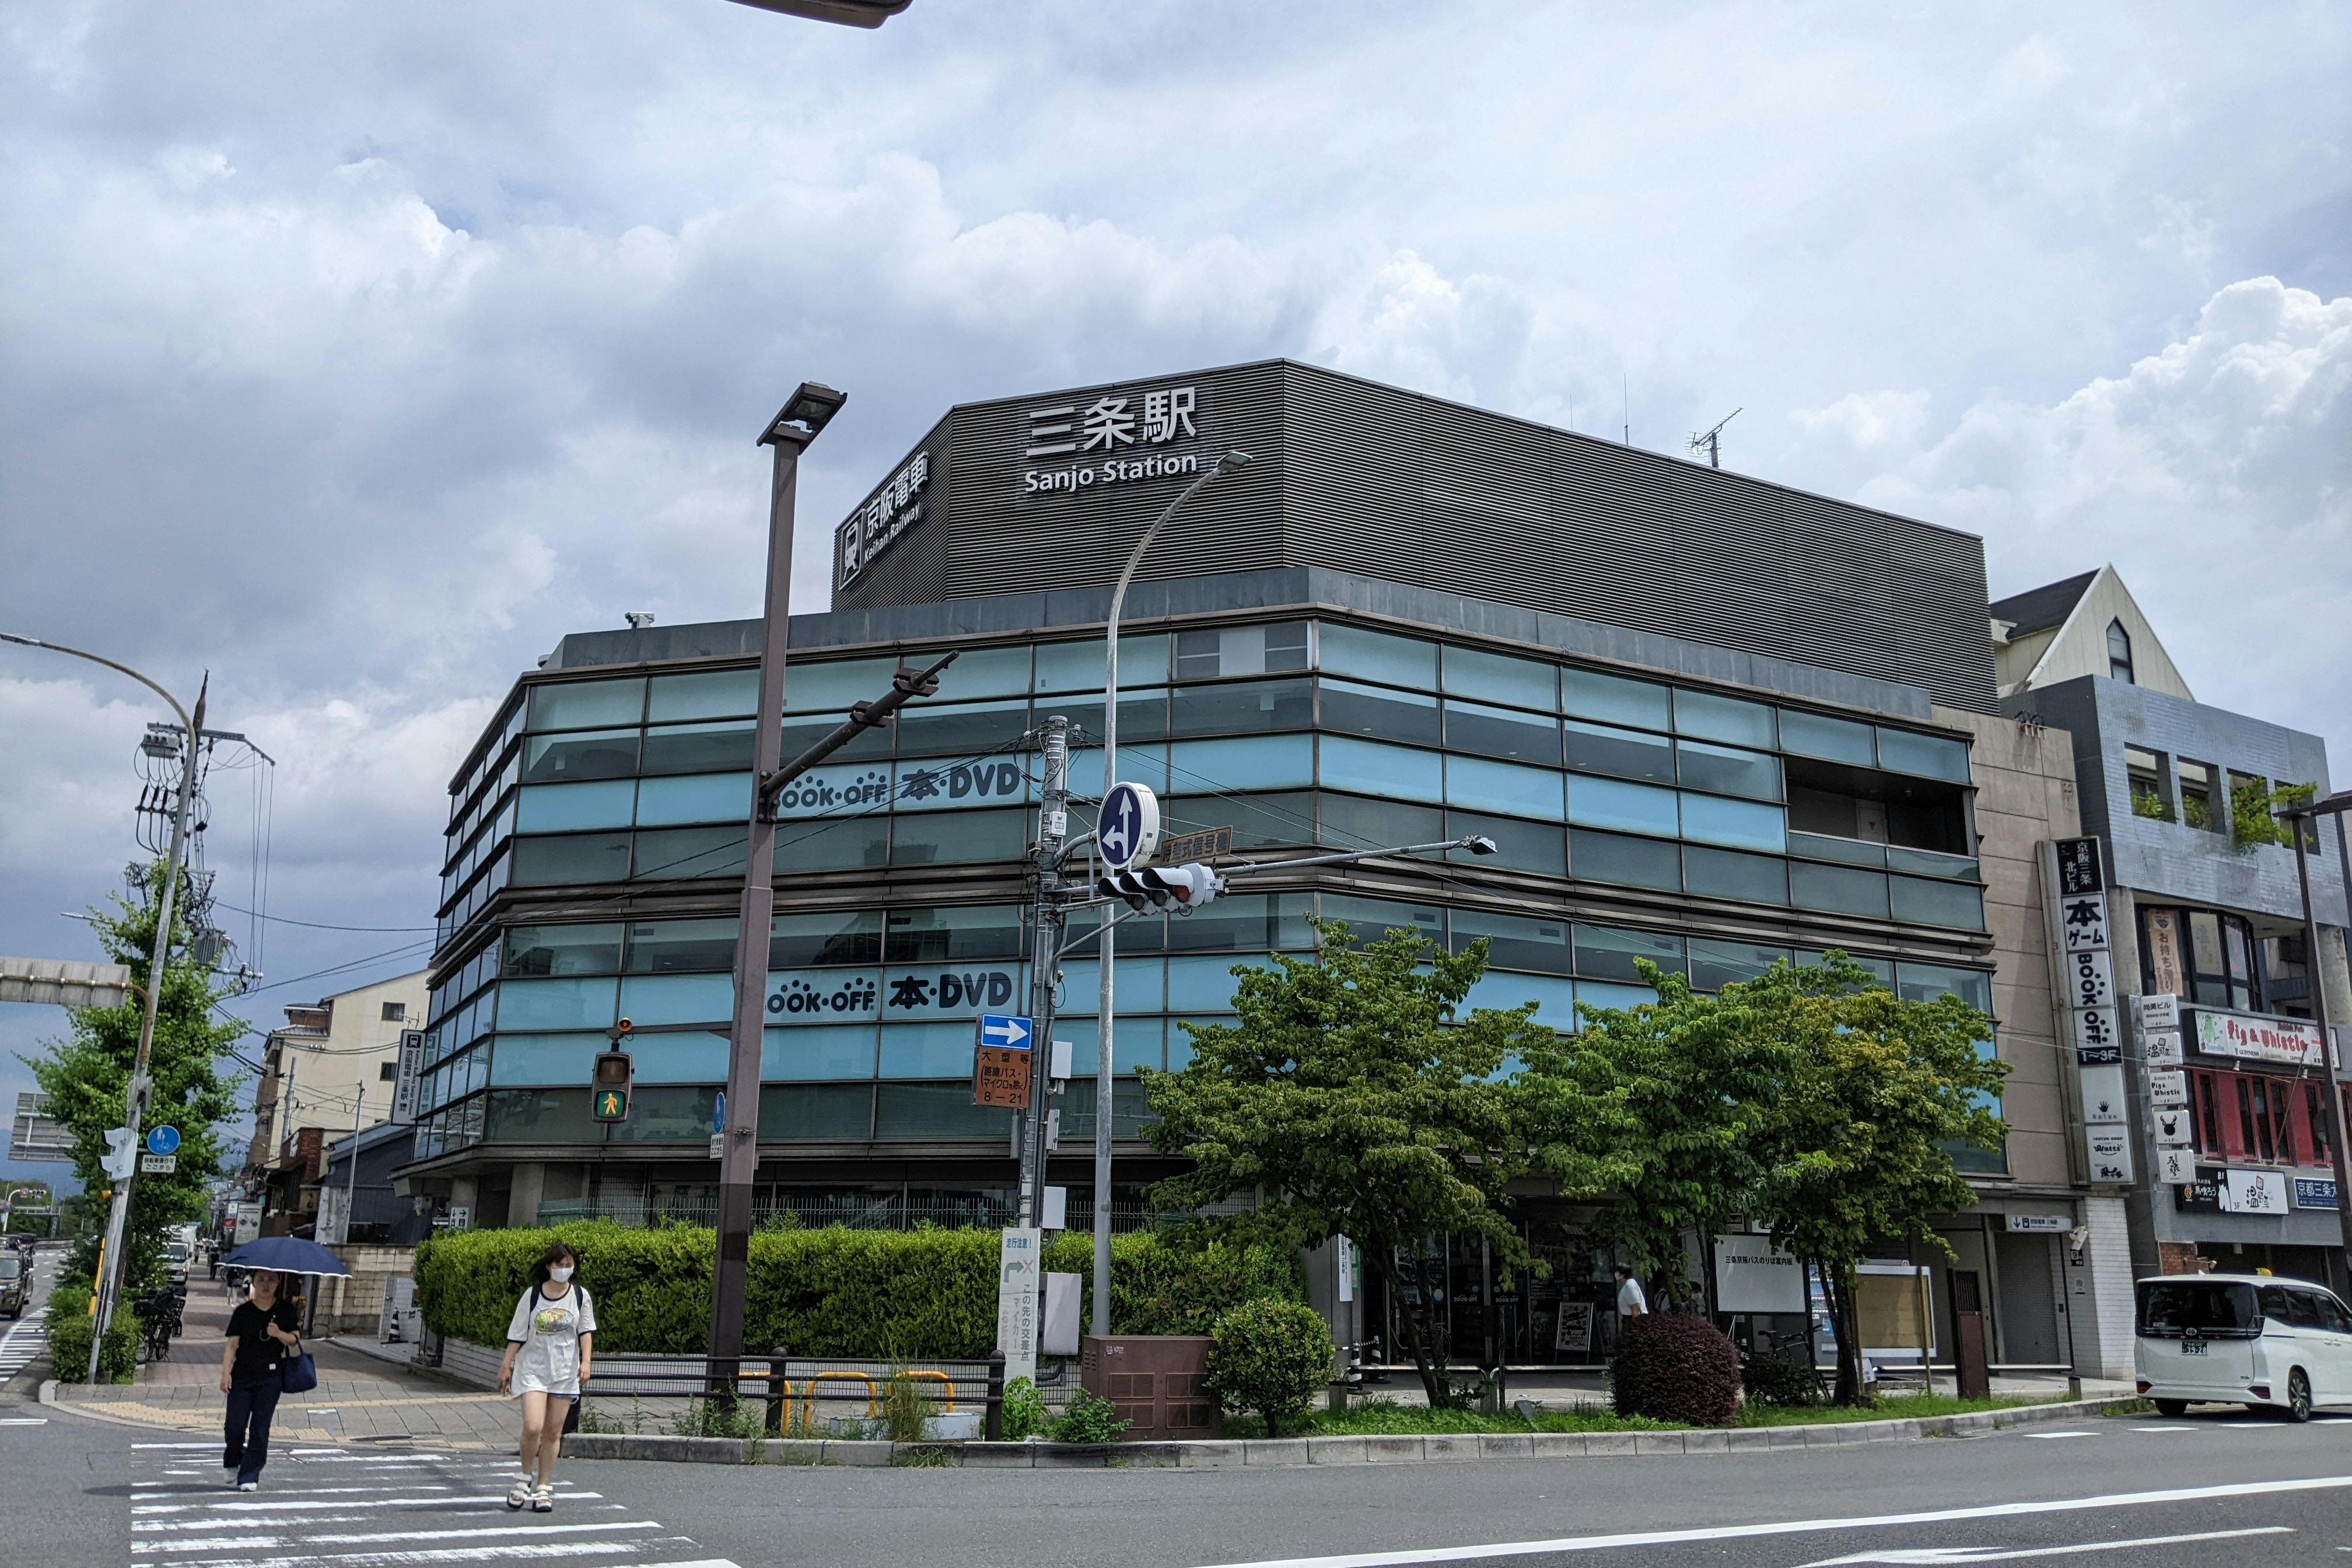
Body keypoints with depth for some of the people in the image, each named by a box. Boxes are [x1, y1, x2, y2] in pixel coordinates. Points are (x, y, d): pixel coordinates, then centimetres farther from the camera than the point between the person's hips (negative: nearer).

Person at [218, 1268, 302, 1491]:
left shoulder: (285, 1310, 6)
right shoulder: (243, 1311, 3)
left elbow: (294, 1340, 4)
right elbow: (232, 1344, 0)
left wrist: (279, 1334, -17)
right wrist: (226, 1372, -11)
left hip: (270, 1377, 0)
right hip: (242, 1376, 0)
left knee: (260, 1428, -1)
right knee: (235, 1426, 0)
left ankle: (249, 1477, 5)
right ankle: (231, 1464, 29)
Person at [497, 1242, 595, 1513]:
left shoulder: (580, 1296, 2)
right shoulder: (532, 1296, -1)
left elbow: (586, 1331, 4)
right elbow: (517, 1334, 5)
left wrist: (586, 1362, -8)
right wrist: (506, 1365, 4)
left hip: (565, 1372, 1)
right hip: (533, 1370, -1)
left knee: (553, 1432, 3)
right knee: (533, 1427, -16)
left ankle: (543, 1488, 15)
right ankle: (525, 1478, 9)